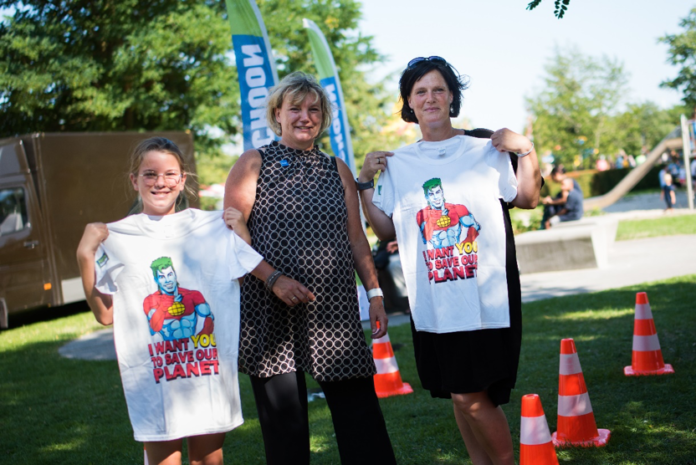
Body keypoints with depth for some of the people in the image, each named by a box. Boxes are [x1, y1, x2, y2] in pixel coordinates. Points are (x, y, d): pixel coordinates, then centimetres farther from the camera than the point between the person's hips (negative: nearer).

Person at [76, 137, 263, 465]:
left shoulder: (212, 227, 6)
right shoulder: (116, 238, 2)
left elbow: (247, 286, 9)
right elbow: (106, 315, 0)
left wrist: (242, 237, 0)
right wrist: (85, 256, -8)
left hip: (210, 373, 2)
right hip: (154, 381, -2)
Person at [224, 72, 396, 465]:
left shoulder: (337, 170, 15)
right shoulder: (254, 164, 4)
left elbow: (356, 238, 16)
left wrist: (375, 292, 9)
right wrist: (273, 277, -14)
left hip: (335, 309, 3)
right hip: (272, 311, -2)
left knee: (359, 410, -1)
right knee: (283, 418, 2)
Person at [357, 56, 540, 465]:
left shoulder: (484, 146, 3)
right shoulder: (397, 164, 11)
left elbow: (528, 199, 3)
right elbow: (386, 229, 11)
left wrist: (526, 149, -9)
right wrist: (366, 183, 2)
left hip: (487, 297, -4)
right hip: (432, 303, 4)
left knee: (472, 397, -8)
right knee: (459, 396, 12)